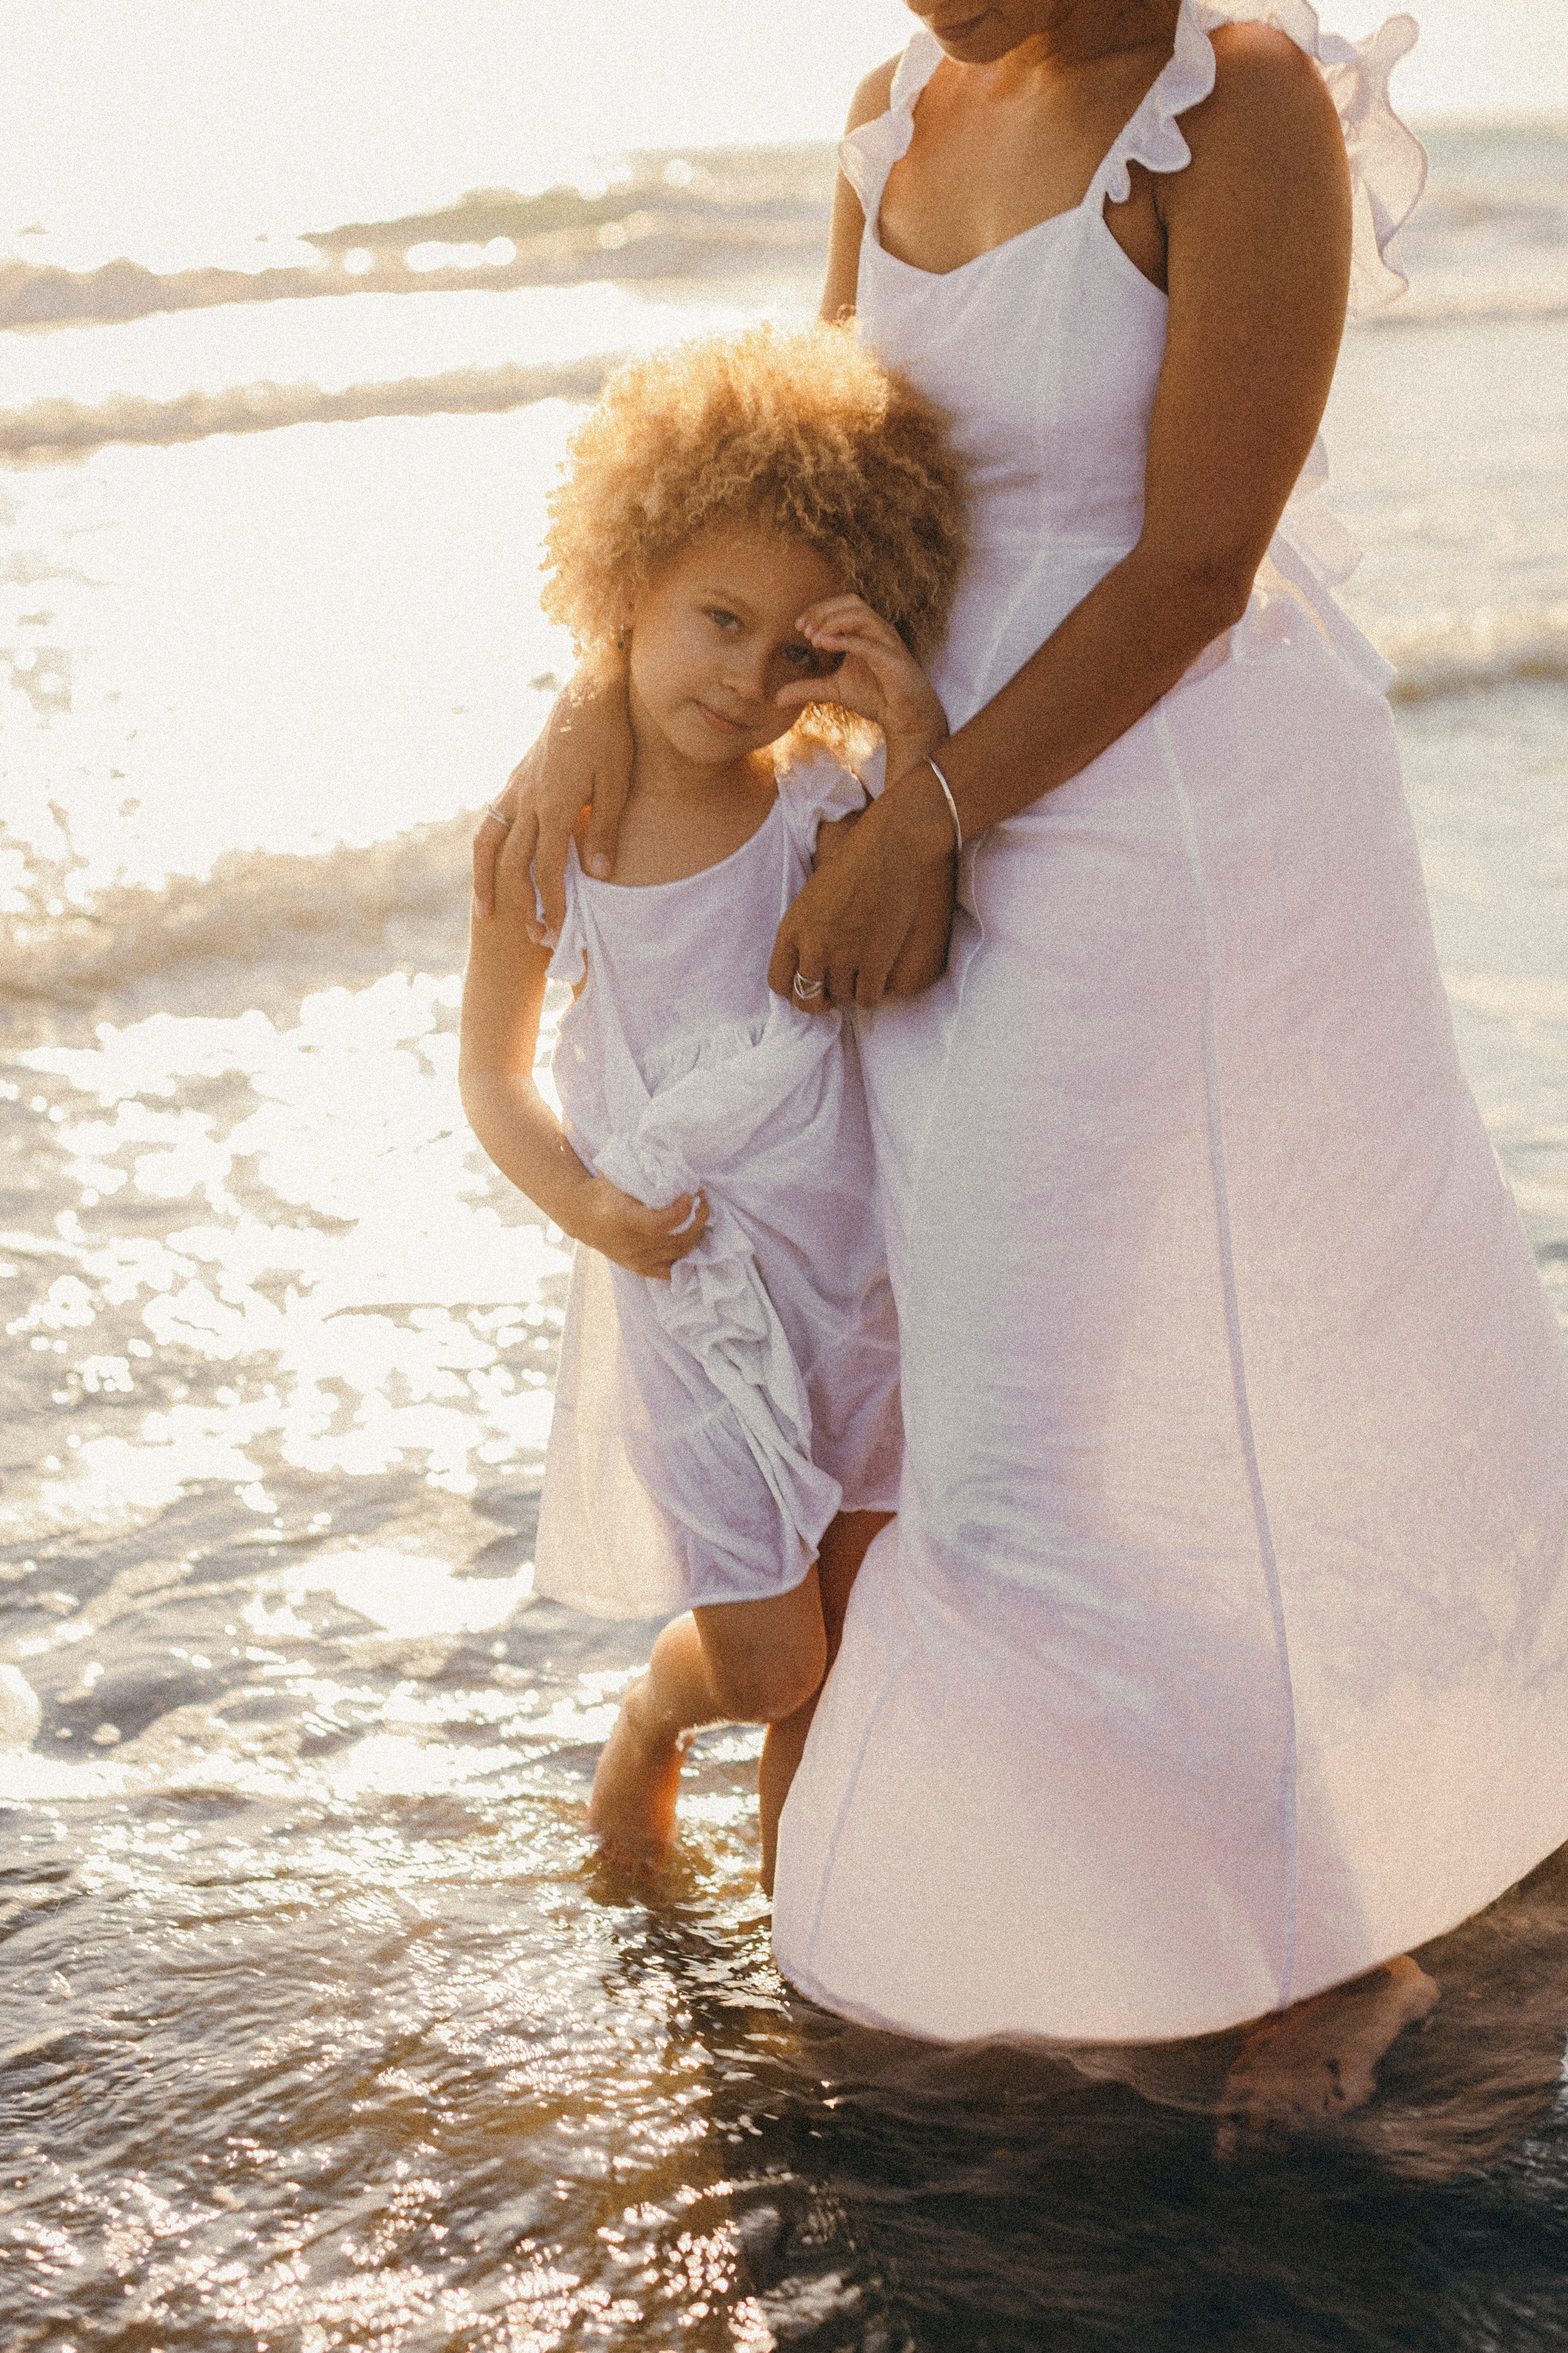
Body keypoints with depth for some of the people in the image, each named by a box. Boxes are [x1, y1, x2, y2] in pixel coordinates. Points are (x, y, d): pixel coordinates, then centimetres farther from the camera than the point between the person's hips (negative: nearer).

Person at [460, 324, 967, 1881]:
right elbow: (492, 1073, 0)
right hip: (689, 1288, -3)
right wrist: (582, 1202, -16)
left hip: (857, 1261, 3)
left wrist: (918, 750, -31)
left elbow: (903, 971, -24)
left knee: (846, 1632, 14)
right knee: (765, 1659, 0)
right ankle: (652, 1720, 35)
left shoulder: (815, 791, -6)